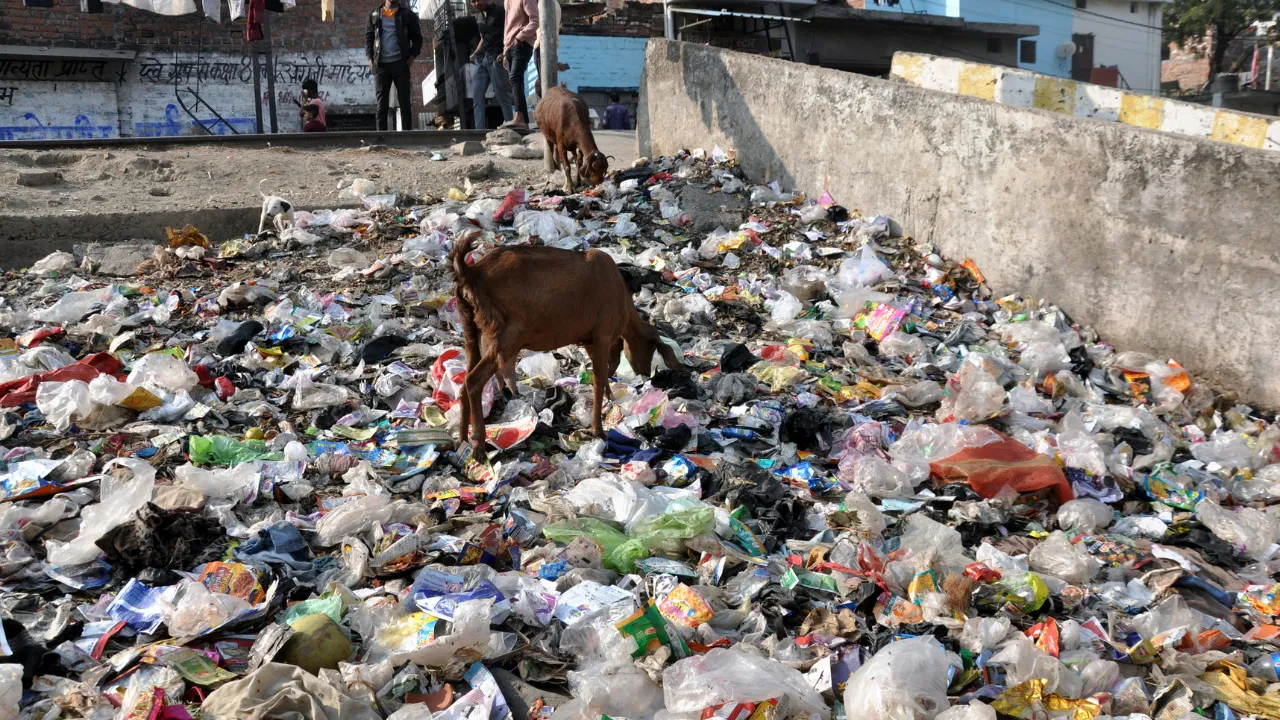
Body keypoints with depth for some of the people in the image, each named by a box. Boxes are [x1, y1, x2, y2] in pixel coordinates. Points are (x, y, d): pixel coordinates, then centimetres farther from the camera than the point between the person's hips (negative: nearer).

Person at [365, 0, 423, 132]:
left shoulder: (407, 14, 9)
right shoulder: (374, 15, 14)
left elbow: (417, 37, 8)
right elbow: (368, 37, 13)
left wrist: (412, 56, -6)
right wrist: (370, 58, 0)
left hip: (400, 63, -1)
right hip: (380, 64, 1)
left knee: (405, 102, -3)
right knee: (381, 104, -2)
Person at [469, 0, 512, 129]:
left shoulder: (500, 11, -2)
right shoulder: (478, 17, 20)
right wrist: (475, 53, 12)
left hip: (495, 57, -7)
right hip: (481, 59, 7)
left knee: (501, 94, -8)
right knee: (476, 95, 0)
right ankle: (479, 130, 0)